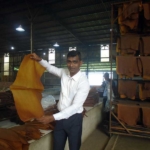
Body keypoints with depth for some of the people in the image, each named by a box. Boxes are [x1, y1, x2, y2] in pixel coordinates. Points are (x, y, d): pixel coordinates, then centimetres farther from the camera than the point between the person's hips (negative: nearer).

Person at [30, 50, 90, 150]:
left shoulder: (83, 82, -23)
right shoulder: (64, 73, -4)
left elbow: (75, 106, -27)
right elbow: (51, 68, 18)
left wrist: (53, 117, -31)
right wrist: (39, 60, 5)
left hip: (74, 119, -5)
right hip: (61, 117, 5)